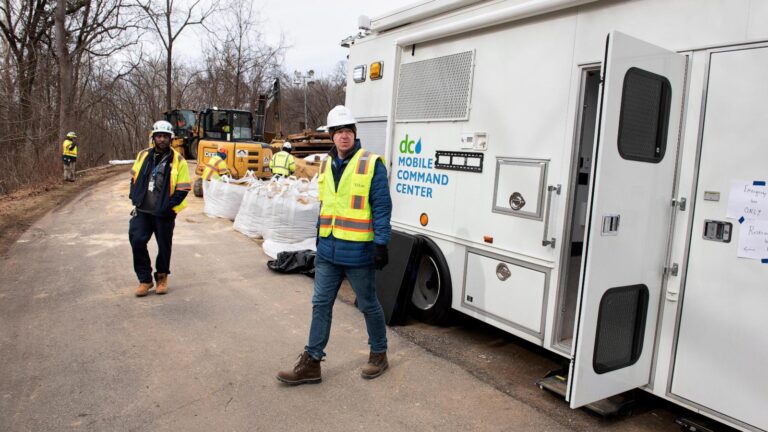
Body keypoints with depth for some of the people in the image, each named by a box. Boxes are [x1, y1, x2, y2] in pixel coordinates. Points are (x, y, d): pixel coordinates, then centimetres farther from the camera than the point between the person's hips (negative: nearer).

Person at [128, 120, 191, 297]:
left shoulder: (178, 160, -7)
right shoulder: (143, 155, 6)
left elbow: (183, 189, -7)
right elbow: (134, 178, 17)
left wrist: (168, 206, -13)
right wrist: (134, 198, 5)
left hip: (164, 214, -3)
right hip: (142, 210, 3)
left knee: (164, 246, 9)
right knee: (137, 240, -9)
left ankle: (162, 277, 32)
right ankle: (145, 279, 7)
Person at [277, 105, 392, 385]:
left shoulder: (371, 164, -10)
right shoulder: (326, 166, 10)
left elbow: (382, 207, -12)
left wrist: (381, 243, -17)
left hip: (358, 253, -6)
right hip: (328, 252, 6)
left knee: (368, 306, 10)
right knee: (321, 305, 9)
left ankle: (379, 354, 30)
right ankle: (311, 363, 19)